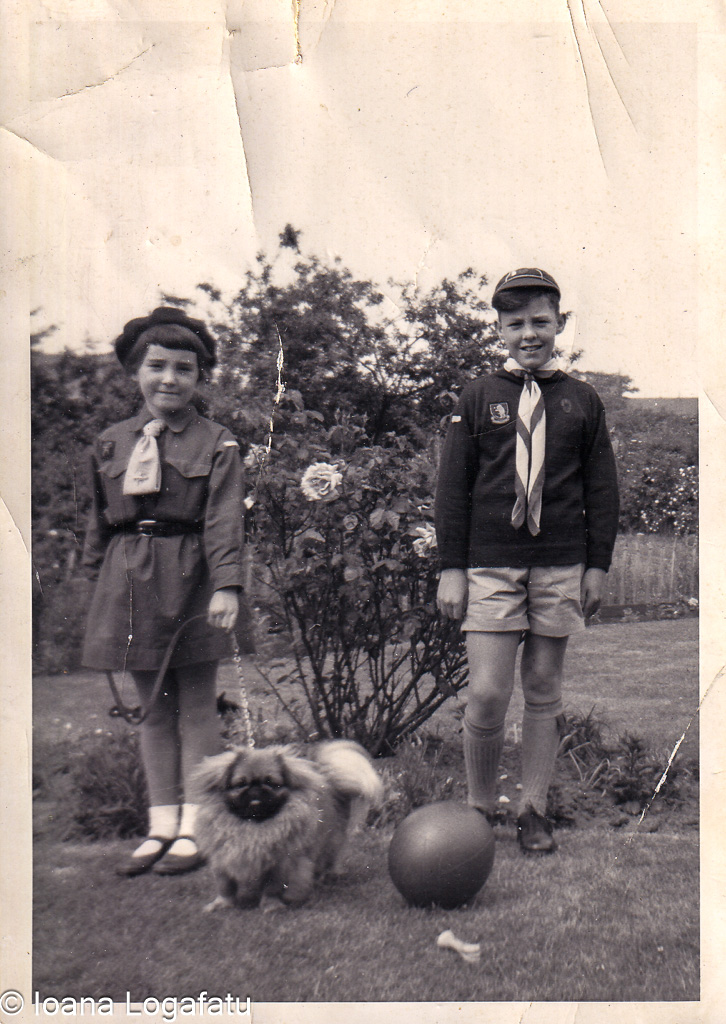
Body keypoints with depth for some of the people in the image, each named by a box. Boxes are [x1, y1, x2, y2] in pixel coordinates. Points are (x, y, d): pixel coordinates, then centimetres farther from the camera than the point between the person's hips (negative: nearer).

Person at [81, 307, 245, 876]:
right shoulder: (111, 443, 10)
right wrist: (99, 585, 11)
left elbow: (225, 521, -9)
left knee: (196, 707, 4)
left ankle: (193, 829, 15)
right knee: (153, 708, 11)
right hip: (129, 583, 4)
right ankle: (161, 826, 20)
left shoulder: (217, 443, -1)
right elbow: (98, 521, 15)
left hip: (190, 580, -4)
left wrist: (227, 584, -20)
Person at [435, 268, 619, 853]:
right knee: (487, 694, -6)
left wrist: (598, 565, 5)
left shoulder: (583, 401, 9)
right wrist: (451, 568, 0)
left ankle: (534, 810, 20)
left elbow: (602, 489, 12)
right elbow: (452, 486, 5)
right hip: (490, 564, -1)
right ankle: (479, 808, 13)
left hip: (561, 567, 2)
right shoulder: (478, 398, 5)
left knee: (545, 691, 8)